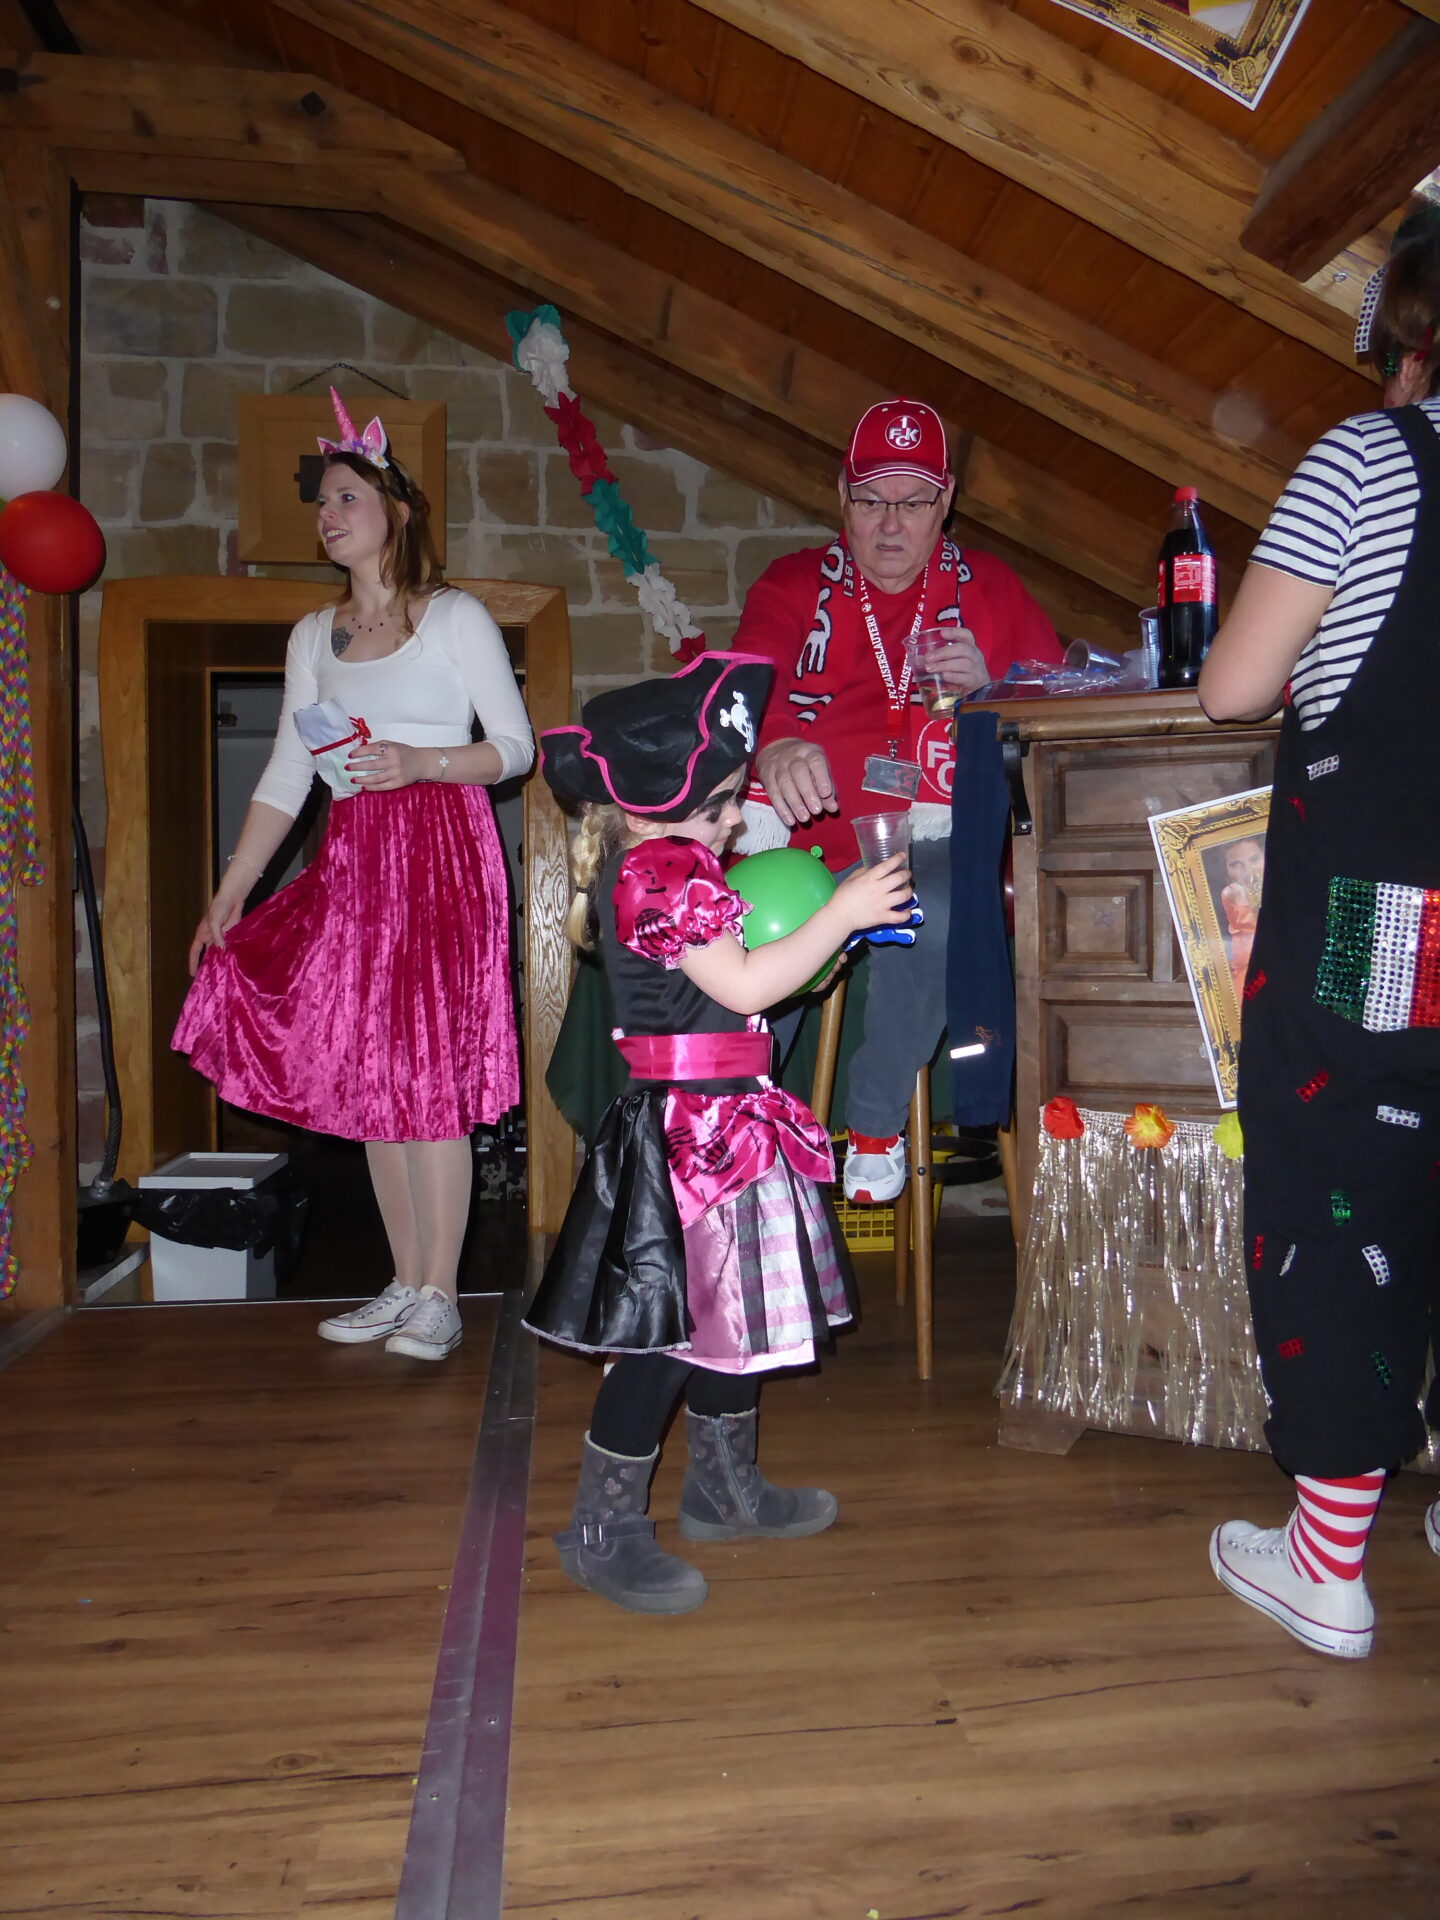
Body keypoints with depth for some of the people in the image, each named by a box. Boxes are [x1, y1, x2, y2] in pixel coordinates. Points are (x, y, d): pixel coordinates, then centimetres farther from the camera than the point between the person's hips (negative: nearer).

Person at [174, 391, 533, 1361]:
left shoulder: (456, 617, 2)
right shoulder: (315, 636, 17)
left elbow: (516, 745, -1)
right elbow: (285, 777, 15)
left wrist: (418, 762, -17)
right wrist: (229, 894, 11)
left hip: (442, 851, -5)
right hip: (352, 859, 6)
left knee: (430, 1066, -9)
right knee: (366, 1073, 5)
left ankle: (440, 1296, 0)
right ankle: (405, 1283, 15)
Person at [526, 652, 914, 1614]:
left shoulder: (673, 866, 15)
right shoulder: (656, 873, -17)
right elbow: (745, 984, -22)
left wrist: (808, 944, 13)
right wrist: (840, 914, -15)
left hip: (721, 1120, 11)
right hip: (684, 1129, -11)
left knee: (730, 1310, 20)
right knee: (666, 1331, -2)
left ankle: (727, 1488, 37)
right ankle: (604, 1529, 13)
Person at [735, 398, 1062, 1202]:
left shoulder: (988, 588, 17)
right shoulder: (793, 585, 13)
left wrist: (986, 683, -9)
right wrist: (773, 747, -31)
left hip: (928, 844, 0)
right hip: (803, 840, 1)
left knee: (927, 917, -34)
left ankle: (879, 1126, -10)